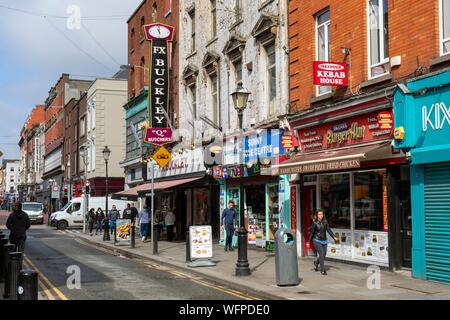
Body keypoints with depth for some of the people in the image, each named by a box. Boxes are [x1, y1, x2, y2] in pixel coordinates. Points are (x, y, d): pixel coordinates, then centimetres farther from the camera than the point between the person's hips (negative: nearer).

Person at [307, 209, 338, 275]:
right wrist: (308, 242, -1)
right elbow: (312, 232, -4)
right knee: (321, 254, -12)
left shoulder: (325, 222, 0)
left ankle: (316, 262, 39)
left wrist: (334, 237, -10)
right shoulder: (315, 223, -9)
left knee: (324, 255, 8)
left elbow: (329, 230, 1)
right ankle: (322, 270, -2)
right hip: (317, 240, -5)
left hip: (324, 240, 5)